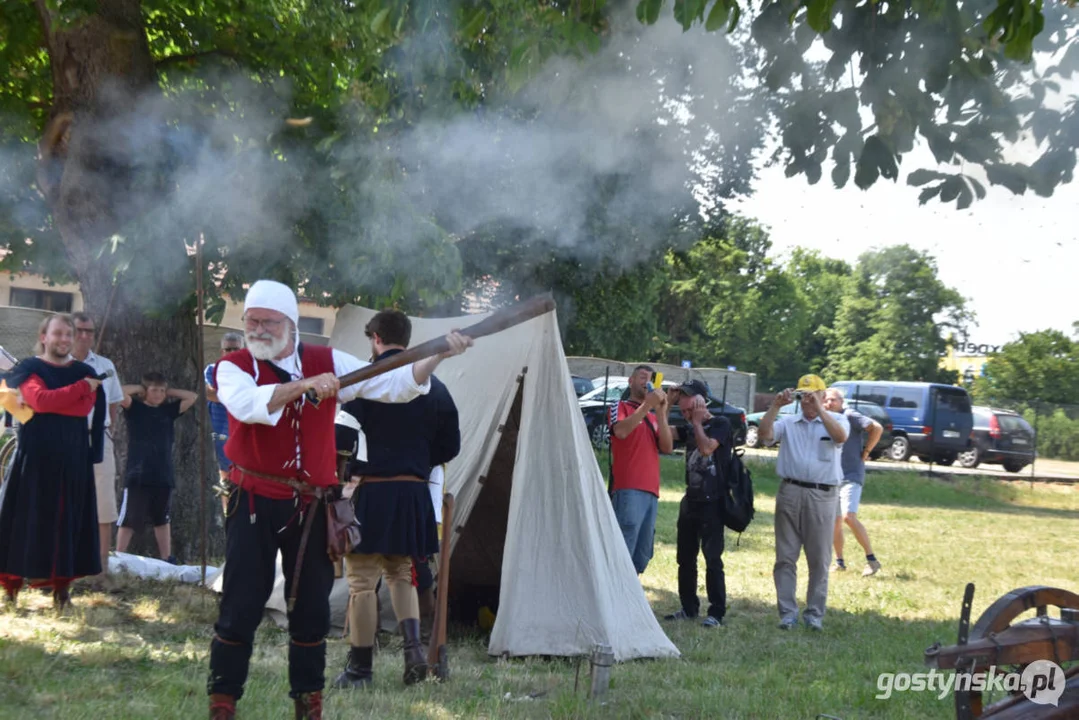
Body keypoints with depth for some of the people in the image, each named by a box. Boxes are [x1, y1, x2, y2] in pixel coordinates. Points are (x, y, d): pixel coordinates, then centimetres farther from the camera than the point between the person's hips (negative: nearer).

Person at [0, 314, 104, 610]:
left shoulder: (85, 372, 11)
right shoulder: (29, 368, 1)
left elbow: (85, 407, -7)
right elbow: (40, 400, -19)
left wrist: (49, 402, -13)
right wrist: (80, 387, -14)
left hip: (73, 457, 3)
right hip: (35, 455, -3)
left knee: (68, 519, 2)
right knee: (27, 516, -4)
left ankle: (62, 584, 7)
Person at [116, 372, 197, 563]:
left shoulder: (168, 410, 11)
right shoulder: (135, 408, 0)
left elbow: (192, 397, 12)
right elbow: (120, 392, -17)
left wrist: (169, 392, 9)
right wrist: (138, 389, -1)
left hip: (163, 476, 5)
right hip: (137, 477, -5)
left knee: (162, 520, 14)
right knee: (129, 520, -1)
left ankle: (167, 558, 19)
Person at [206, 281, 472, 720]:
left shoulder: (327, 362, 2)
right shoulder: (233, 367, -4)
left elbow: (394, 385, -2)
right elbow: (247, 404, -26)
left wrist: (436, 356, -17)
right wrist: (304, 385, -38)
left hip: (311, 505, 2)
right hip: (255, 504, -2)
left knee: (312, 608, 10)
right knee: (240, 607, 0)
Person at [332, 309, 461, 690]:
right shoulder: (433, 386, 8)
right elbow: (450, 446, 11)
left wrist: (346, 469, 4)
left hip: (370, 491, -5)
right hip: (415, 494, 5)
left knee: (362, 580, 3)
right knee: (401, 574, 20)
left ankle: (359, 668, 8)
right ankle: (414, 646, 2)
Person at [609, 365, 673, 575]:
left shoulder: (654, 415, 24)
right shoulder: (621, 407, 6)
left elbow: (667, 448, 8)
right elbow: (620, 431, -17)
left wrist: (660, 413, -2)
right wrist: (647, 404, -17)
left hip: (651, 492, 7)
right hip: (628, 491, -7)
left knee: (641, 557, 8)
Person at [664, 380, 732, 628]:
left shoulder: (720, 424, -5)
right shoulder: (688, 428, 15)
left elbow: (707, 448, -20)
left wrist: (697, 422, -9)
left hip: (712, 502, -7)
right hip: (690, 500, 7)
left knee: (712, 559, -8)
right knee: (685, 558, 11)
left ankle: (717, 613, -6)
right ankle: (689, 608, 20)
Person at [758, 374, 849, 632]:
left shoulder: (836, 420, 8)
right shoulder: (788, 422, 11)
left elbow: (841, 436, -15)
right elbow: (765, 434, -5)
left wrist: (819, 409, -20)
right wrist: (775, 406, -13)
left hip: (822, 496, -1)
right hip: (790, 492, 2)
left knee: (819, 559, 2)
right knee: (785, 557, 2)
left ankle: (815, 614, 9)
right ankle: (787, 613, 8)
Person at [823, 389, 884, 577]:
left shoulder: (850, 416, -10)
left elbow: (877, 428, -19)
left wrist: (865, 452, -13)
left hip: (851, 476, -7)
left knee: (849, 517, -21)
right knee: (835, 522, 9)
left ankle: (872, 559, -15)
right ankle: (839, 562, 21)